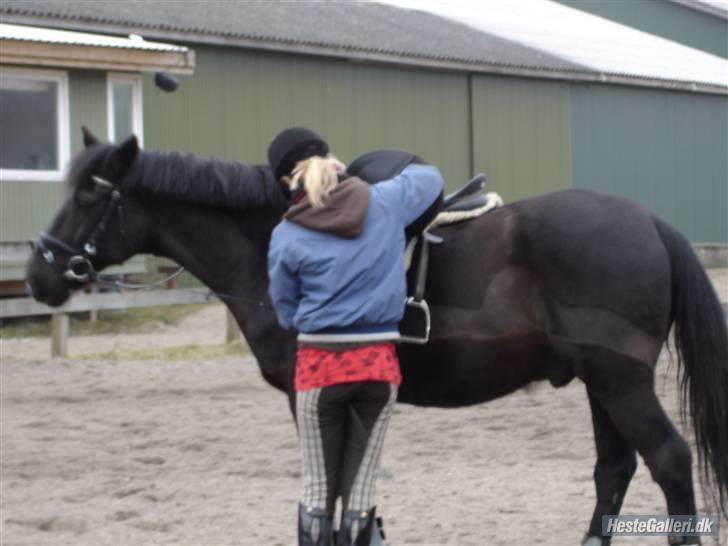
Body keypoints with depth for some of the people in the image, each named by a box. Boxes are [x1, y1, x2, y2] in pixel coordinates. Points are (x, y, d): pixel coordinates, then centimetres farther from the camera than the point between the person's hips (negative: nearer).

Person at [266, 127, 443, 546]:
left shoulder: (288, 237, -8)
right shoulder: (386, 203, -3)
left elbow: (287, 313, 4)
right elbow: (430, 177, 20)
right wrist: (386, 174, 35)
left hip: (319, 363, -2)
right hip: (379, 361, 2)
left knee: (318, 488, 9)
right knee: (361, 484, 8)